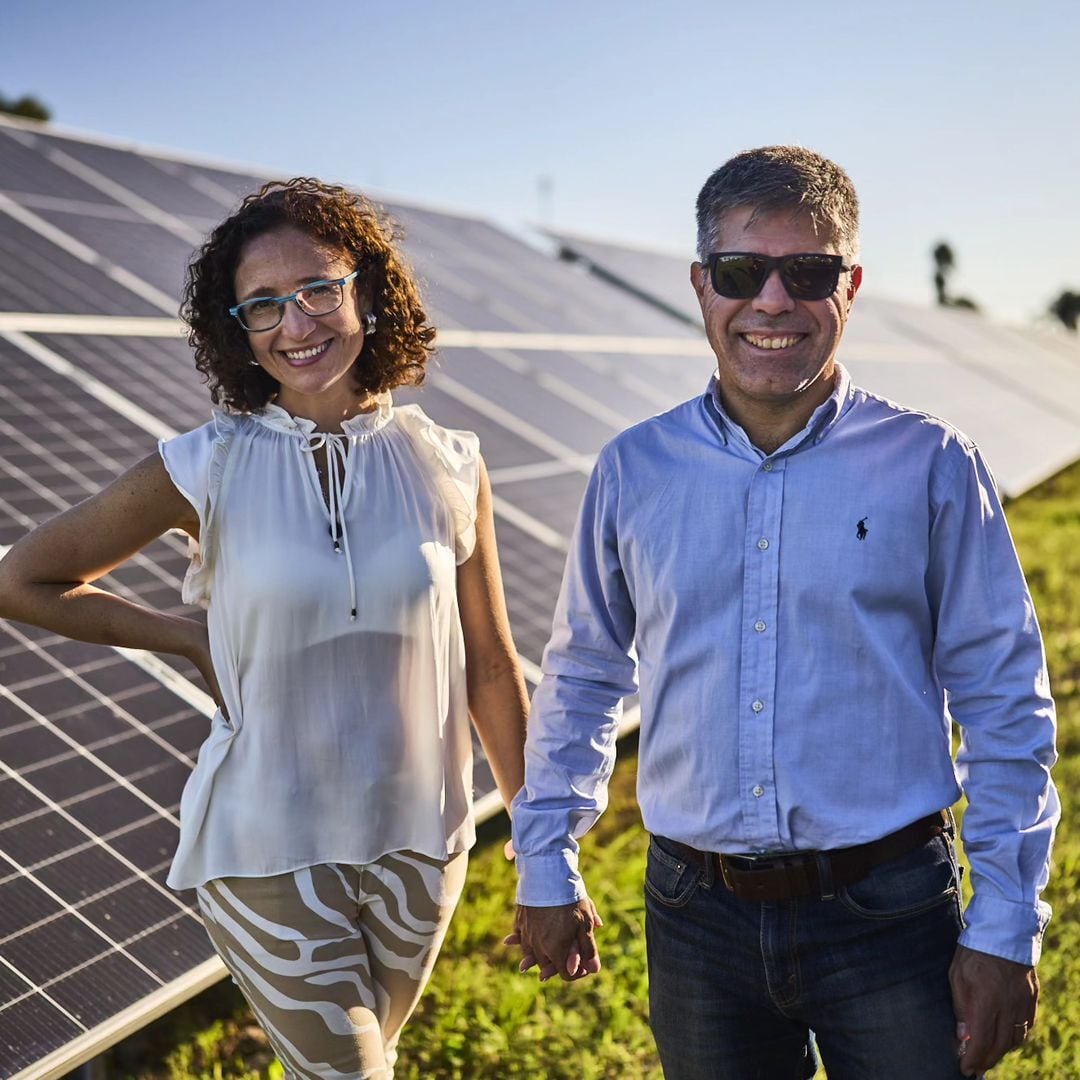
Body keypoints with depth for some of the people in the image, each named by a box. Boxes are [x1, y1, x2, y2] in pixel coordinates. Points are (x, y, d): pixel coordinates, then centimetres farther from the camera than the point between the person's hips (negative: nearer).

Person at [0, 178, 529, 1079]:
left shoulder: (448, 468, -4)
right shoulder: (207, 471, -10)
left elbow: (491, 673, 3)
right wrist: (191, 640, -2)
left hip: (419, 844, 3)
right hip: (268, 855, -3)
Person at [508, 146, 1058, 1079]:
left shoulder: (930, 466, -6)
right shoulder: (634, 471, 0)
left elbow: (1006, 708, -2)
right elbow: (581, 680, 11)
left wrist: (1005, 931, -4)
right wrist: (546, 872, 11)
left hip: (890, 917, -2)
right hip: (698, 921, 2)